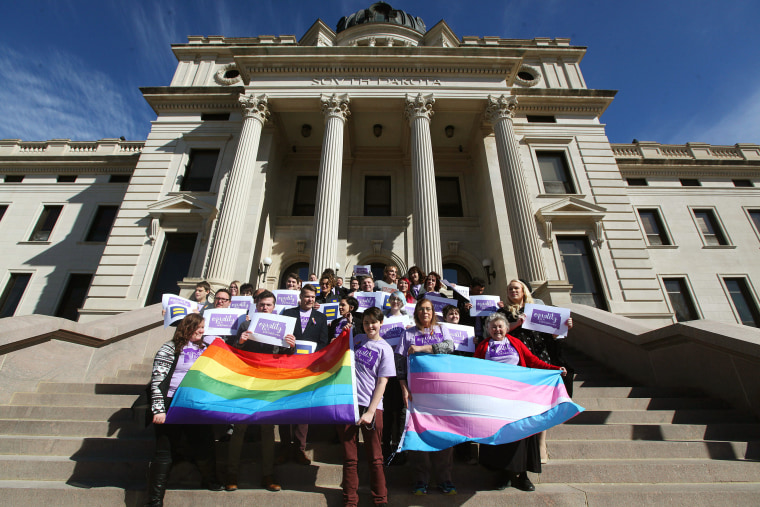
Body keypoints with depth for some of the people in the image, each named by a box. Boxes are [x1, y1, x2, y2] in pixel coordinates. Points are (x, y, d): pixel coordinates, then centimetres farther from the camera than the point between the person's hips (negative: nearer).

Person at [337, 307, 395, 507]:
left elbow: (382, 383, -5)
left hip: (371, 406, -3)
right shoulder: (357, 339, 10)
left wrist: (370, 411, -11)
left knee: (375, 458, 8)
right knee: (349, 458, 10)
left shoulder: (385, 349, -2)